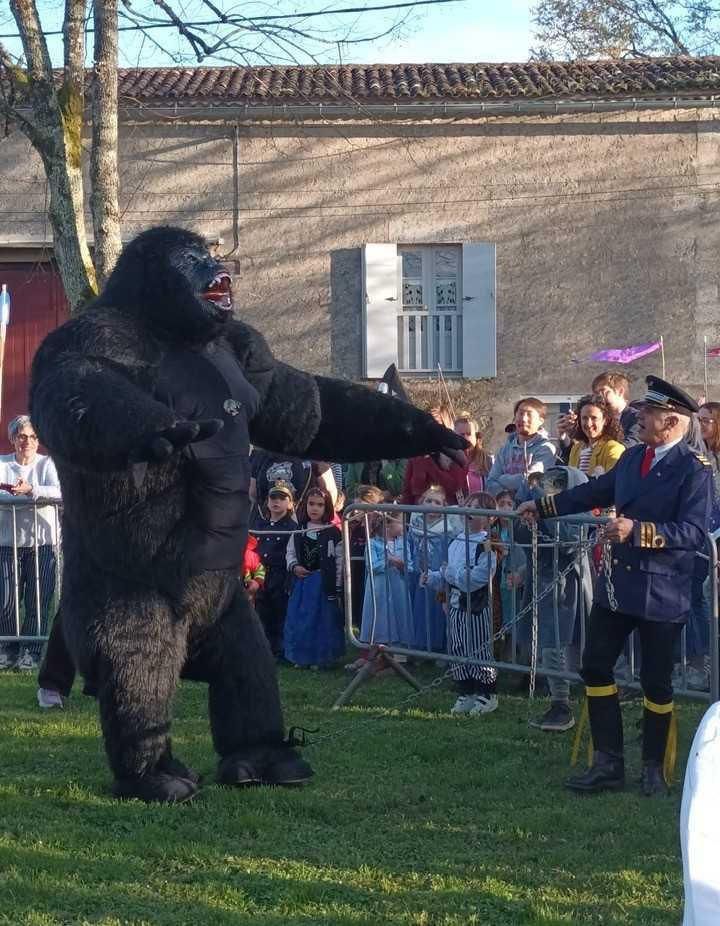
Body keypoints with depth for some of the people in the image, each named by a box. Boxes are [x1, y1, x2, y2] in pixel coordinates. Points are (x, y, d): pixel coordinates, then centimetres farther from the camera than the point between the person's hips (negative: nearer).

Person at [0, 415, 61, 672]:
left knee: (39, 600, -3)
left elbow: (58, 492, -13)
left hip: (42, 542, -1)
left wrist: (30, 490, -28)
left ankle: (31, 651, 5)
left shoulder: (47, 464, 5)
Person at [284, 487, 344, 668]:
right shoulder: (299, 532, 7)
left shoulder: (333, 532, -6)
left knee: (322, 618, 0)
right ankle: (300, 656, 19)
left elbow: (340, 560, -6)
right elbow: (290, 553, 14)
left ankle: (320, 657, 11)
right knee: (298, 618, 7)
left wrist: (336, 586, -8)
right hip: (301, 582, 4)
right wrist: (294, 567, -7)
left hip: (324, 583, -4)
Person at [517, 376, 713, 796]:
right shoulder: (632, 458, 8)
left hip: (662, 592, -7)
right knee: (596, 667, 7)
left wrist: (638, 530, -29)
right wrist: (542, 506, 23)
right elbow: (595, 492, 21)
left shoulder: (695, 469, -15)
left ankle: (656, 768, 22)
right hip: (617, 584, 7)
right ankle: (609, 764, 16)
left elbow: (694, 532, -23)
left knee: (656, 681, 4)